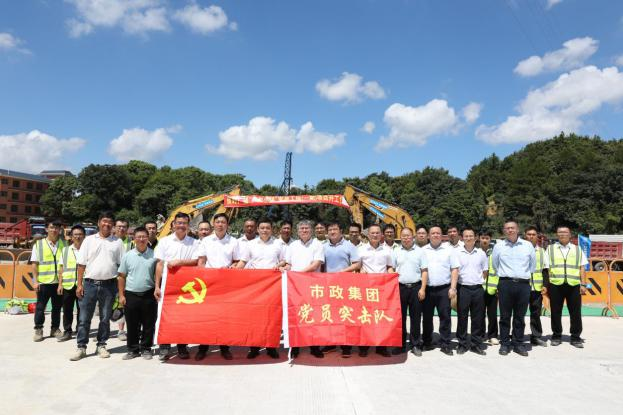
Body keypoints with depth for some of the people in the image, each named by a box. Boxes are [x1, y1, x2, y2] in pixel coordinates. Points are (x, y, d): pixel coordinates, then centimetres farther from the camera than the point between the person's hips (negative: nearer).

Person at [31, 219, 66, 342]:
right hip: (43, 281, -1)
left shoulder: (63, 244, 5)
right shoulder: (39, 244, 2)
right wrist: (35, 280, -5)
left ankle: (55, 329, 22)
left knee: (57, 307, 10)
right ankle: (38, 330, 18)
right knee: (40, 307, 6)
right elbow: (34, 264, 2)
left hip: (59, 281, 2)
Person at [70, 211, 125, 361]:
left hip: (109, 285, 0)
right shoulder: (89, 240, 5)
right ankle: (81, 347, 14)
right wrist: (79, 284, -2)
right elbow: (81, 264, 4)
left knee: (105, 318, 10)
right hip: (90, 283, 0)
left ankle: (101, 346, 22)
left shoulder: (117, 242, 5)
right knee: (84, 318, 4)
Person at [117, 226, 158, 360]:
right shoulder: (127, 256, 4)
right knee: (132, 325, 8)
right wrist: (121, 295, 2)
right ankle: (132, 349, 21)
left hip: (149, 295, -1)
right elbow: (121, 277, 7)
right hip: (131, 295, 1)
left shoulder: (154, 255, 1)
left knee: (148, 324, 6)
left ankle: (146, 349, 20)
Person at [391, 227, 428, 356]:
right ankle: (401, 345, 15)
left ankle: (415, 345, 17)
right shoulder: (396, 252, 7)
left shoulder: (420, 251, 3)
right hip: (400, 287, 1)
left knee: (416, 317, 5)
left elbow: (424, 271, 2)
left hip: (416, 287, -1)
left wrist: (422, 289, -6)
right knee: (400, 317, 6)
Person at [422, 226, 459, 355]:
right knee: (427, 317, 9)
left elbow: (455, 269, 1)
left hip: (444, 289, -1)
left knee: (445, 317, 3)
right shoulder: (423, 250, 7)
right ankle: (427, 343, 21)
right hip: (427, 289, 1)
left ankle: (445, 344, 13)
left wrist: (452, 288, -6)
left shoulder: (449, 249, 4)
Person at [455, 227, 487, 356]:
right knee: (462, 318, 3)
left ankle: (476, 344, 18)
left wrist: (479, 280, 7)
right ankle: (462, 344, 14)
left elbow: (485, 271, 16)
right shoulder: (457, 252, -2)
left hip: (478, 289, 2)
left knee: (478, 318, 7)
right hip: (463, 289, -2)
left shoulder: (481, 253, 7)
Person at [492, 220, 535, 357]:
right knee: (505, 316, 3)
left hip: (523, 284, 1)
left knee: (520, 317, 8)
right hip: (505, 284, -1)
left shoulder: (528, 245, 6)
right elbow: (495, 265, 17)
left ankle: (518, 344, 17)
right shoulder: (498, 246, 5)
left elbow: (533, 264, 17)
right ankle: (505, 344, 12)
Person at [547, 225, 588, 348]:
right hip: (555, 285, -1)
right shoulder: (550, 249, 10)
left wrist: (583, 284, 0)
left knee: (575, 312, 3)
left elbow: (582, 268, 9)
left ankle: (575, 337, 14)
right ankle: (556, 336, 16)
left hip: (574, 285, 1)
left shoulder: (577, 249, 13)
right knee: (555, 312, 5)